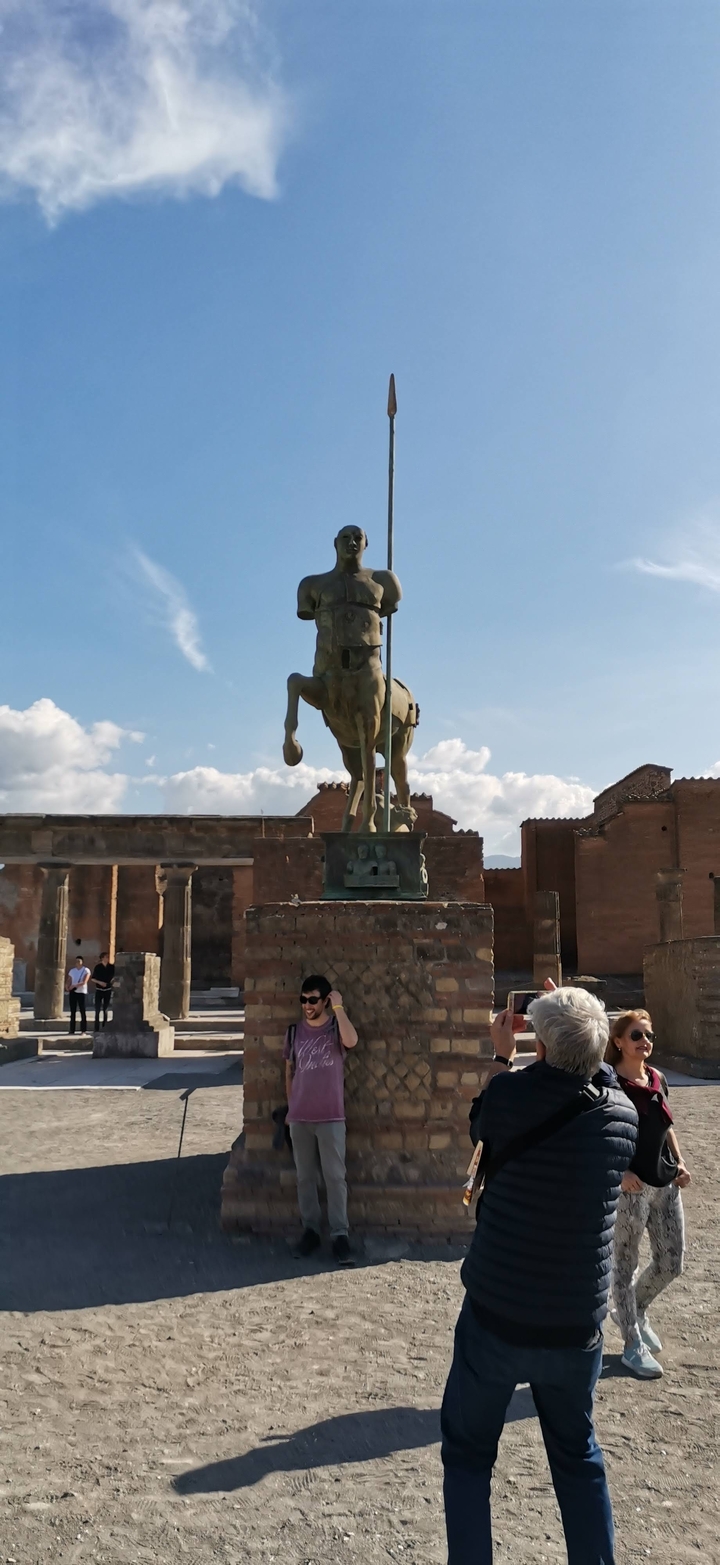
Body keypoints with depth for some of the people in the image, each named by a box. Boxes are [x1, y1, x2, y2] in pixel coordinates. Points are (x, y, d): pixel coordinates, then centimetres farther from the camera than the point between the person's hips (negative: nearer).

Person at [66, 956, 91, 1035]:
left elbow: (84, 982, -14)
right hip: (73, 992, 4)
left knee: (82, 1011, -3)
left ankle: (83, 1030, -1)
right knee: (72, 1011, 6)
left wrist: (74, 986, -21)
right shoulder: (72, 970, 12)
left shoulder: (86, 970, -3)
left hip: (82, 992, -4)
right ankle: (72, 1030, 11)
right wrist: (67, 987, -9)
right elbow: (67, 981, 13)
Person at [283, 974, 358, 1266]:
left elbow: (351, 1041, -27)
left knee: (335, 1177, -1)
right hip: (299, 1118, 3)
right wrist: (290, 1108, 13)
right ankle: (310, 1230, 19)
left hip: (331, 1117, -3)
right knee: (305, 1177, 9)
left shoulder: (336, 1028, -3)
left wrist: (339, 1007, -20)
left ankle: (340, 1234, 5)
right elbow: (289, 1072, 13)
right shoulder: (294, 1032, 6)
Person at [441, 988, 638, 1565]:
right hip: (577, 1327, 3)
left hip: (496, 1317, -3)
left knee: (469, 1454, 17)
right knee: (578, 1457, 24)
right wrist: (578, 1031, 15)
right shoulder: (623, 1114, -9)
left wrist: (503, 1057, 17)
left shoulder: (511, 1093, -19)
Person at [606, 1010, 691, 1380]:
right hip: (630, 1186, -7)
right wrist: (620, 1171, -23)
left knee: (671, 1264, 14)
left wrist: (680, 1162, 6)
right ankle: (633, 1347, 20)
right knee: (625, 1264, 6)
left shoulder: (657, 1079, 7)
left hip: (665, 1183, 7)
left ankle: (634, 1312, 40)